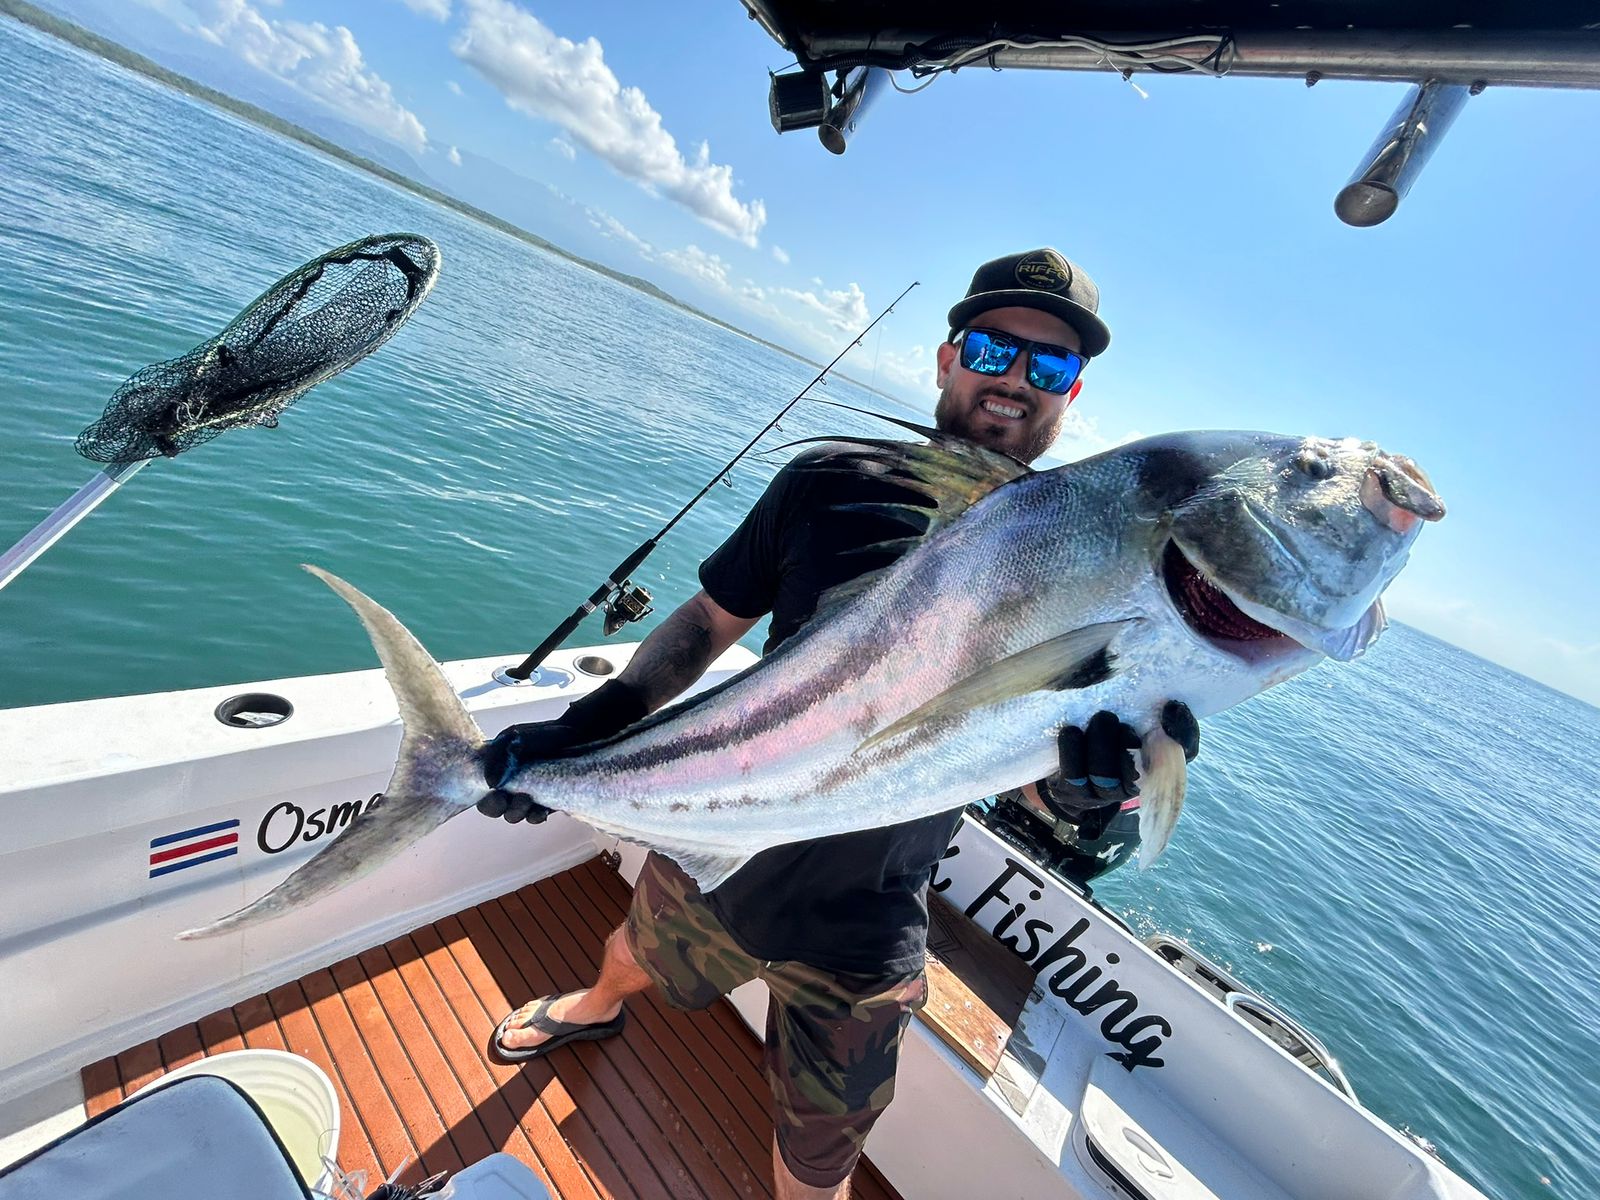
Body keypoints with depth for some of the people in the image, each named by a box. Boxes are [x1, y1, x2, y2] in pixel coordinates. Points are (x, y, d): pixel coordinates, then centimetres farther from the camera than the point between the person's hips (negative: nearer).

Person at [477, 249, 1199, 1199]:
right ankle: (596, 1006, 71)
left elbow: (1039, 772, -12)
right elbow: (711, 620, -4)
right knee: (637, 951, 33)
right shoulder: (831, 483, -10)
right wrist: (587, 724, -14)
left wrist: (1089, 784, -35)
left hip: (861, 939, -1)